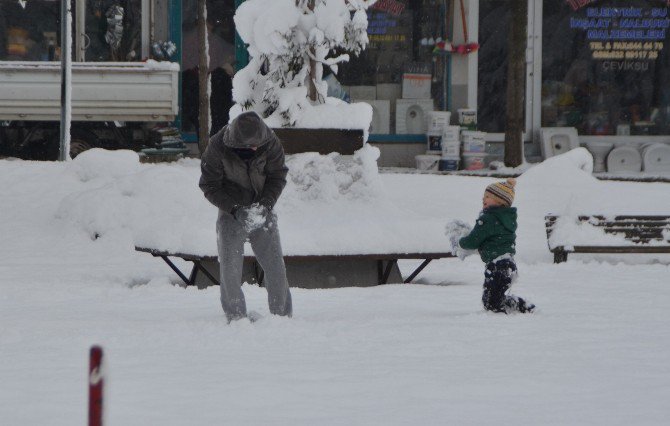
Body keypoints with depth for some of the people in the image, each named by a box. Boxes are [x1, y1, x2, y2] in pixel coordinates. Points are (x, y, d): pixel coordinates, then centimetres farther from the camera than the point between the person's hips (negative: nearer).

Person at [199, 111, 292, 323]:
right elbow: (209, 186, -11)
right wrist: (235, 209, -23)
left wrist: (266, 204, -18)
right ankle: (236, 316, 5)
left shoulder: (270, 143, -15)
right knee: (230, 267, -7)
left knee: (275, 265, -2)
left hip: (262, 211, 2)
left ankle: (282, 313, 9)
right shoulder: (217, 147, -20)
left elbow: (278, 177, -2)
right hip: (231, 212, -1)